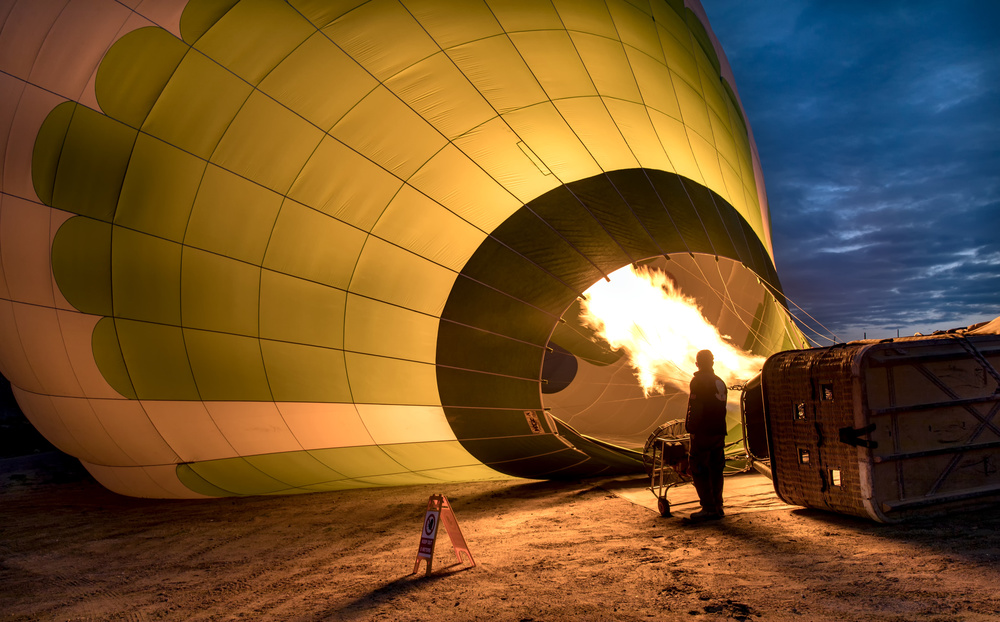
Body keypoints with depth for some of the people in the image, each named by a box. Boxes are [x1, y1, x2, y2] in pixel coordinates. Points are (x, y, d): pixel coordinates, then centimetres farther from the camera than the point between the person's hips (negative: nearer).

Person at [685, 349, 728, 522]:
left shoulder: (698, 381, -9)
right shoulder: (720, 382, 16)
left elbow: (695, 409, -15)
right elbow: (722, 408, 18)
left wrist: (692, 429, -13)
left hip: (703, 432, -8)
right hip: (719, 432, 8)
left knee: (698, 470, -4)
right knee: (715, 470, 11)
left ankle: (709, 508, -8)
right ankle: (717, 507, 14)